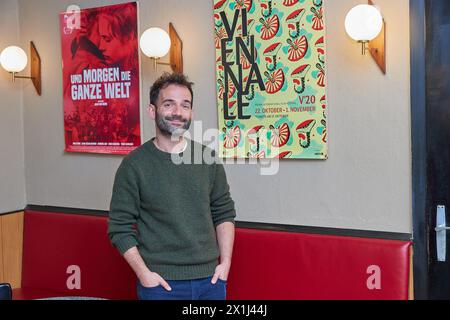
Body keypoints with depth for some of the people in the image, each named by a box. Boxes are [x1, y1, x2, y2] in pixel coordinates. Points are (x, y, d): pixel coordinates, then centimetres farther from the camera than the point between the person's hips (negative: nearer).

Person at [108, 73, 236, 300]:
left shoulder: (208, 158, 3)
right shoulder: (134, 165, -6)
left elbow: (224, 213, 9)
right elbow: (120, 228, -4)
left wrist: (225, 262, 2)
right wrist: (143, 273, -11)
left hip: (210, 279, 3)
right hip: (161, 283, -3)